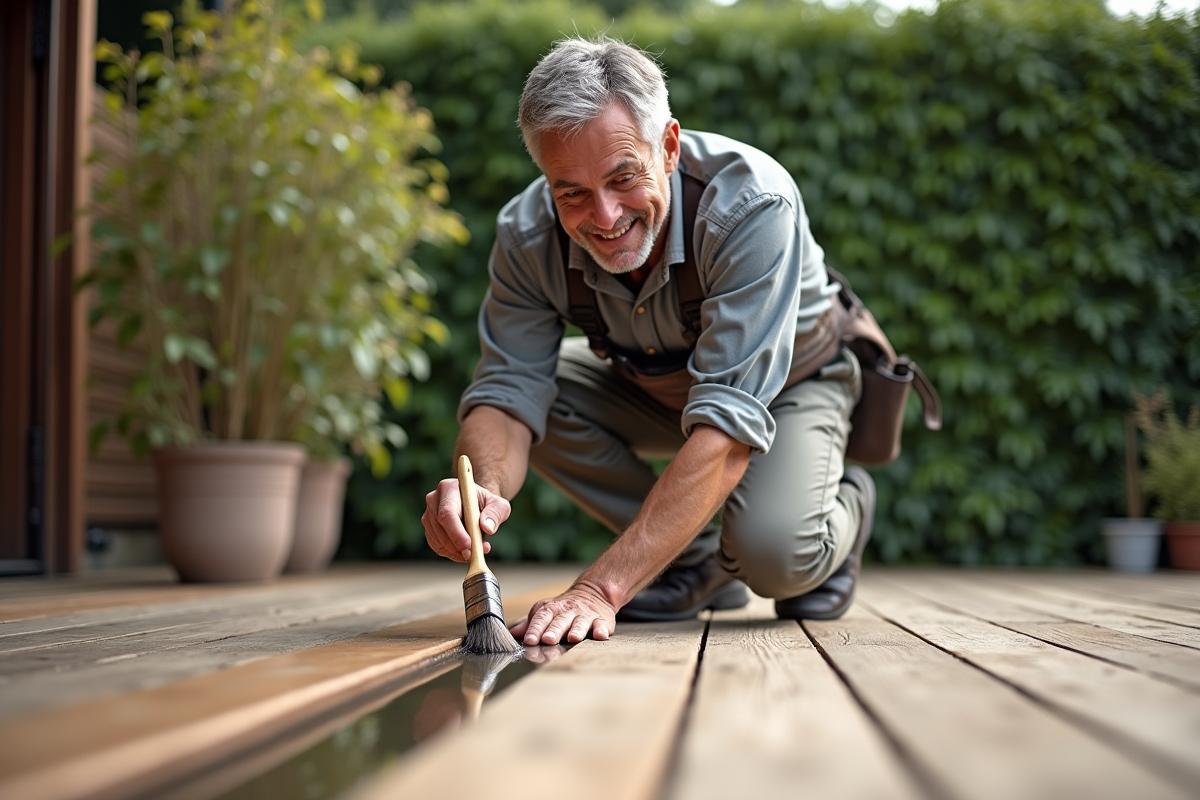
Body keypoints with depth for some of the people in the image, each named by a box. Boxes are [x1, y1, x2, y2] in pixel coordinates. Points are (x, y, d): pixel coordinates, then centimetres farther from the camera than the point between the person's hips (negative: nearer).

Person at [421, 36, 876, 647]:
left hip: (790, 384, -5)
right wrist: (484, 490, -51)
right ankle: (697, 557, -4)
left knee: (772, 556, -33)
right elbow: (507, 390, -24)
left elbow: (730, 421, -45)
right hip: (657, 387, 5)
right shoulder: (527, 235, -24)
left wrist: (600, 588, -51)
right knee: (538, 386, -22)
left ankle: (841, 507, 6)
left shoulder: (752, 205, -39)